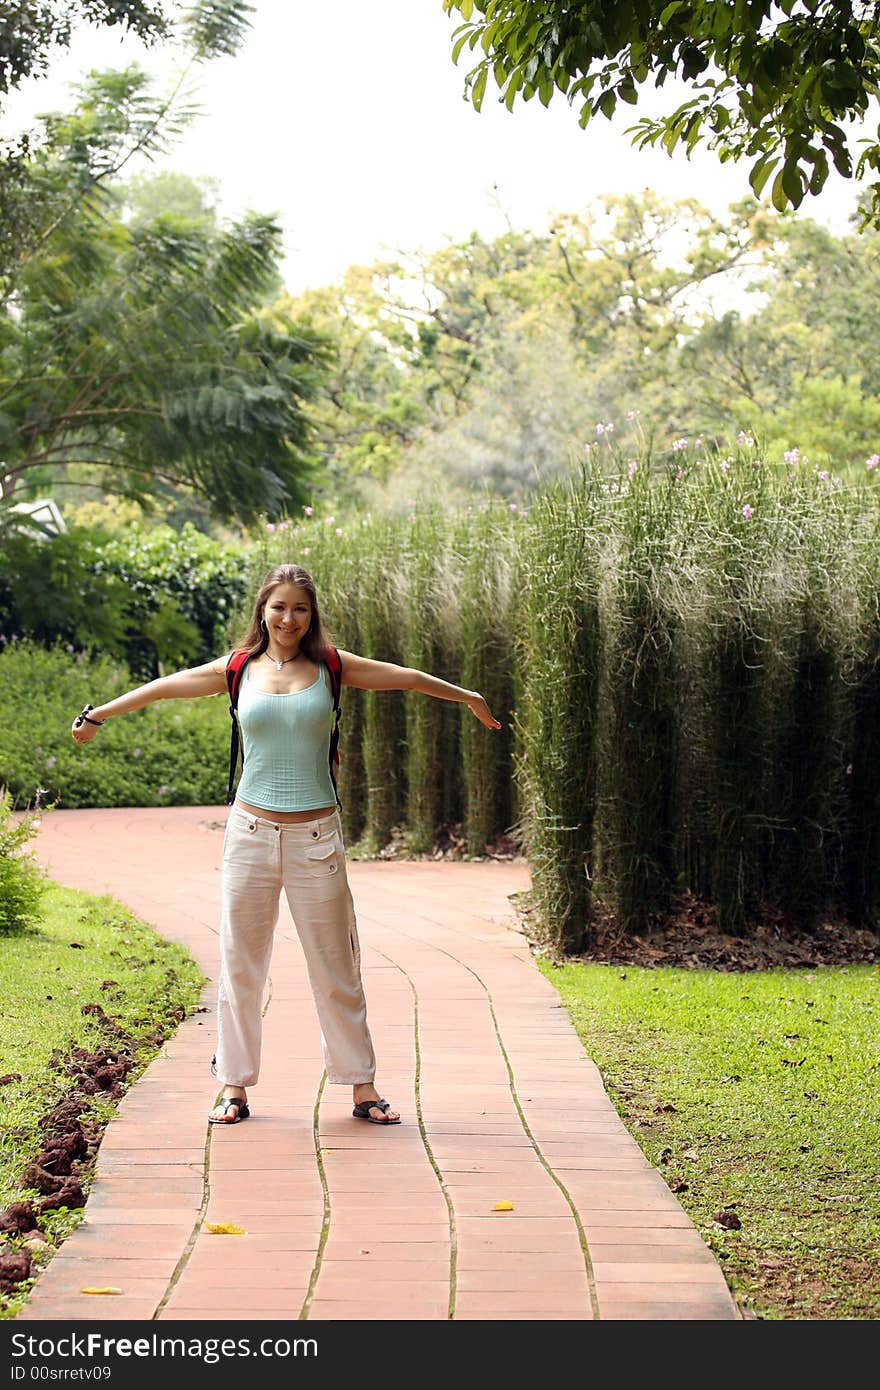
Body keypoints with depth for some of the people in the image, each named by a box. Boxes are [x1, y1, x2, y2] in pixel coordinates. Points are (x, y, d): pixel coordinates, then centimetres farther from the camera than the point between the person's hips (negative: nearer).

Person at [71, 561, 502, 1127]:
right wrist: (99, 714, 23)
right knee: (241, 964, 6)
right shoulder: (239, 670, 4)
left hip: (316, 836, -1)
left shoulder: (330, 667, 3)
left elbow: (405, 677, 15)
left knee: (336, 967, 4)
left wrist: (469, 697, 25)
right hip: (251, 832, 1)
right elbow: (165, 687, 14)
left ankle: (363, 1087, 11)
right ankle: (236, 1087, 16)